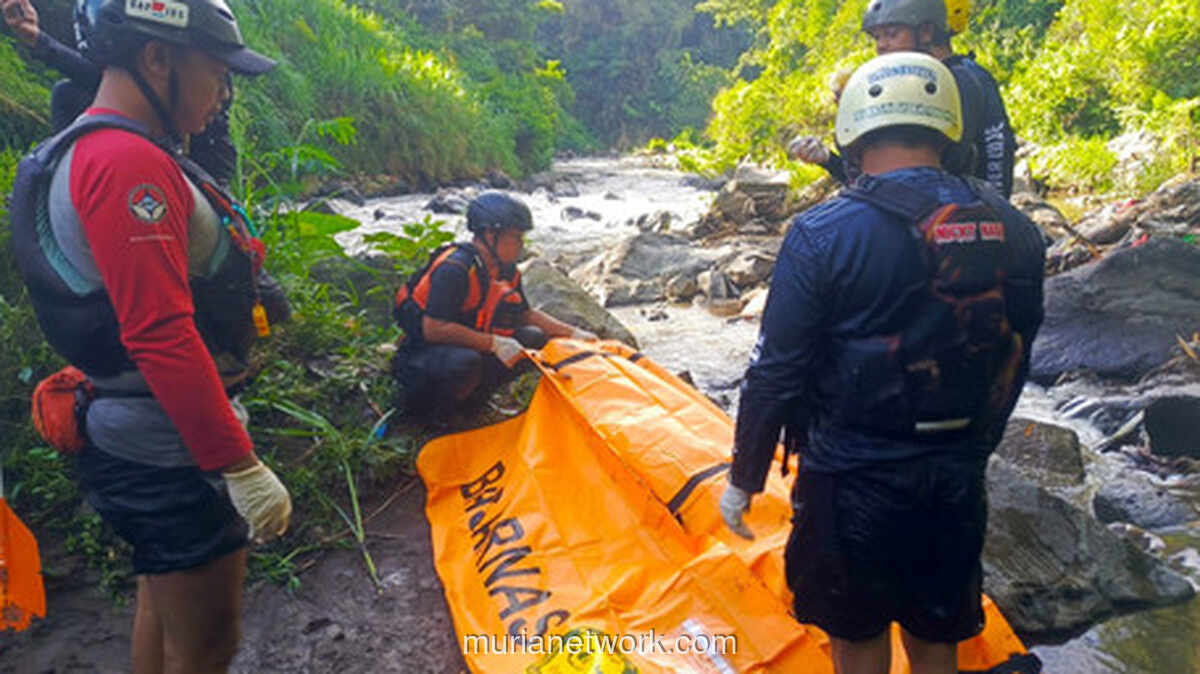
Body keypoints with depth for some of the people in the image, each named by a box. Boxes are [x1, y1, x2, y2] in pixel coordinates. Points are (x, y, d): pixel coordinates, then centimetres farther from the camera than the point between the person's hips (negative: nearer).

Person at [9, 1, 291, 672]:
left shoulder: (91, 155, 13)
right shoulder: (128, 162, -21)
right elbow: (162, 339, -28)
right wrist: (242, 467, -24)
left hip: (149, 441, 11)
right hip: (177, 454, -11)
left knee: (165, 608, 25)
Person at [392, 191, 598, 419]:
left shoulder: (506, 270, 2)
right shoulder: (455, 268, -25)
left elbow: (526, 314, 13)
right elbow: (434, 329, -31)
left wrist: (573, 334, 5)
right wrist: (494, 343, -29)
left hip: (468, 348, 8)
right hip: (423, 355, -8)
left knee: (533, 338, -4)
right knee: (466, 362, -40)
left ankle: (470, 393, 4)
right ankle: (426, 405, -10)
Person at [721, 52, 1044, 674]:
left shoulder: (823, 235, -17)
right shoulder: (1014, 231, -2)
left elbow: (775, 375, -15)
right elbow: (1014, 362, 8)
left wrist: (743, 480, -2)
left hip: (851, 485, -4)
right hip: (956, 485, 5)